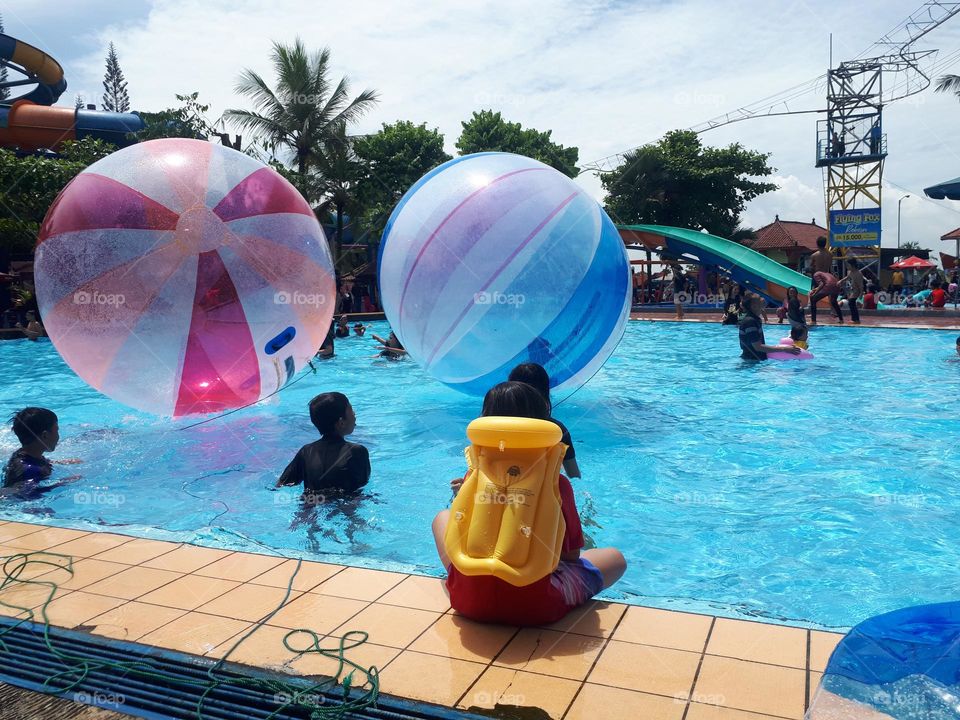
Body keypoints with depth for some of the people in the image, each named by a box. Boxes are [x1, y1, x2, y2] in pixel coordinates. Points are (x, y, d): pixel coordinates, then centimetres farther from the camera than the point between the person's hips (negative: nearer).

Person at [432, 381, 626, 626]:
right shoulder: (557, 483, -11)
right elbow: (571, 554, -2)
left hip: (469, 602, 0)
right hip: (535, 609, 0)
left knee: (443, 517, 27)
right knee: (615, 558, 18)